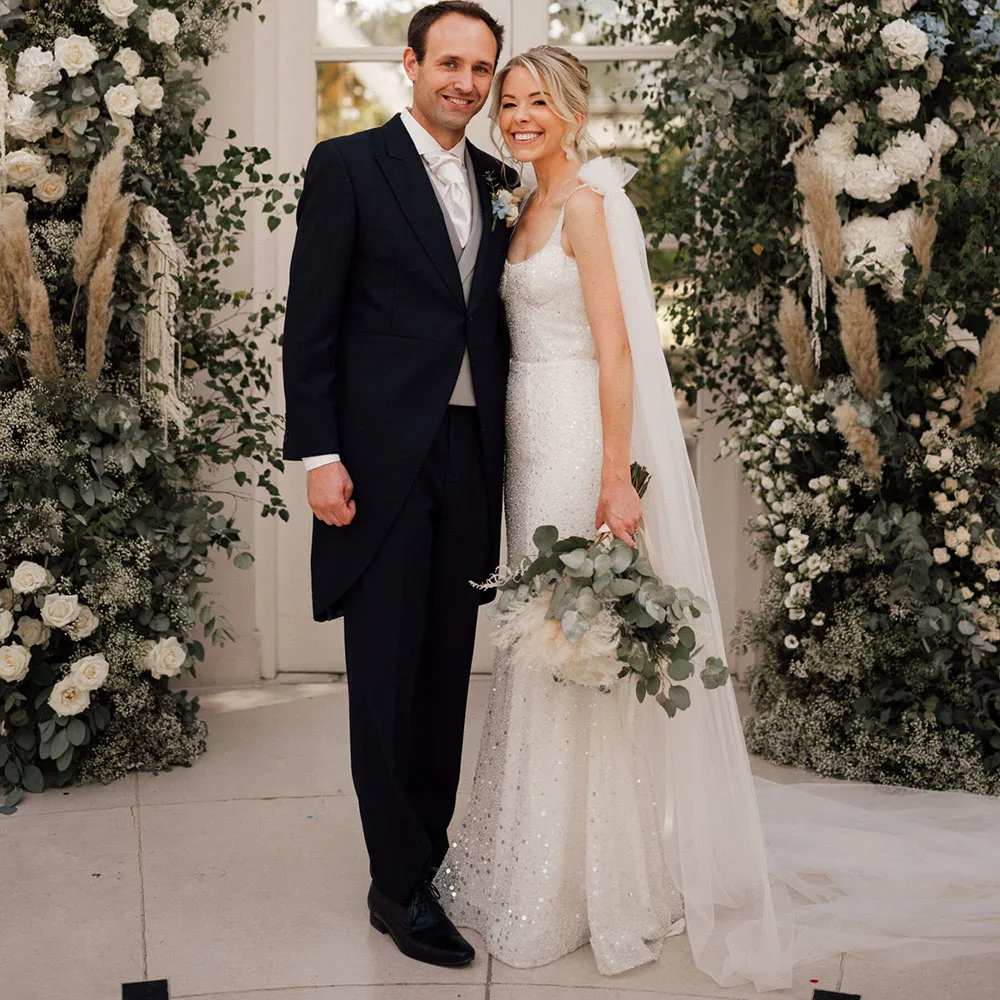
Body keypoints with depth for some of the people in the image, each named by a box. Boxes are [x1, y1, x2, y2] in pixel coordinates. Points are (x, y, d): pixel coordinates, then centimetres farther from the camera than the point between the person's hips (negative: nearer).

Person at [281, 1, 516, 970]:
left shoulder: (497, 181, 13)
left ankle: (429, 846, 25)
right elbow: (311, 321, -6)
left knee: (448, 666, 11)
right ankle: (398, 883, 11)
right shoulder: (347, 165, -2)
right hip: (383, 454, -5)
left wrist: (509, 450, 8)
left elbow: (497, 319, 15)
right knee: (387, 670, 1)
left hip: (472, 452, 5)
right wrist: (319, 455, -12)